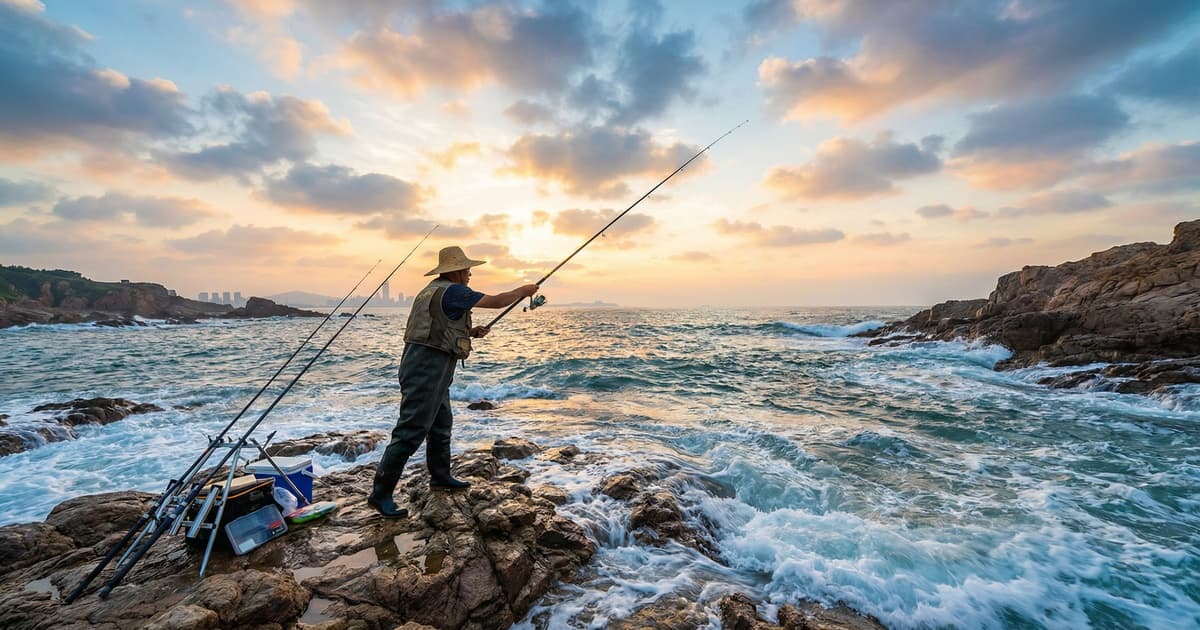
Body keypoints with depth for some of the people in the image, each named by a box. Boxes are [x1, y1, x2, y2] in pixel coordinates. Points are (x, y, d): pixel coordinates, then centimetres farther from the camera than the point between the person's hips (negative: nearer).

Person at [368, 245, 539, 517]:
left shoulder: (432, 290, 17)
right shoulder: (452, 291, -13)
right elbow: (497, 301, -10)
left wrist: (469, 332, 15)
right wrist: (524, 290, 5)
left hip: (429, 368, 11)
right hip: (427, 368, -11)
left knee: (441, 424, 20)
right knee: (411, 431, -6)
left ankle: (440, 476, 33)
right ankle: (380, 493, 2)